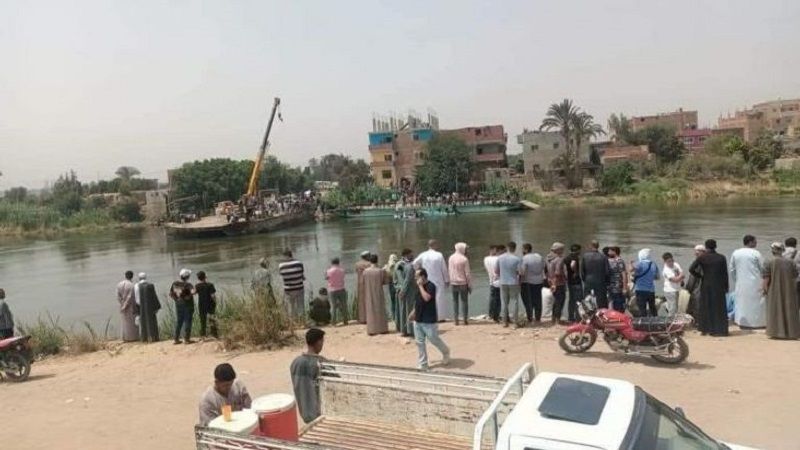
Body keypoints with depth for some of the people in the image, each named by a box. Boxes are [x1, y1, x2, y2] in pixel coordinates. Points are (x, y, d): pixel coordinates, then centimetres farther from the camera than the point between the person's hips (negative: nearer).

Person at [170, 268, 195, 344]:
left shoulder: (175, 284, 1)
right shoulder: (187, 285, -17)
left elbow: (170, 294, 7)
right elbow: (193, 291, -33)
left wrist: (176, 299, 12)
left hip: (178, 305, 6)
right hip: (188, 305, -6)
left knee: (178, 322, 13)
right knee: (187, 322, 1)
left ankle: (176, 339, 16)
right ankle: (186, 339, 1)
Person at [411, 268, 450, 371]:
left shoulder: (431, 286, -17)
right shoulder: (418, 286, 7)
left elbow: (426, 298, -33)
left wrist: (420, 285, -25)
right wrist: (413, 311, 17)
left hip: (429, 320, -7)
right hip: (418, 319, 7)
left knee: (434, 340, 6)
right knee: (419, 342, 9)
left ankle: (446, 353, 34)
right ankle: (422, 364, 18)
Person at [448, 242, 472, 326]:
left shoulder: (451, 258, 3)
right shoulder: (464, 259, -12)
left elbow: (449, 271, 9)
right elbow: (467, 273, -10)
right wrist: (470, 285, -3)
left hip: (453, 283, 4)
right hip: (463, 283, -4)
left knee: (455, 301, 9)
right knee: (464, 301, 4)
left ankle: (456, 320, 7)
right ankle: (465, 320, 4)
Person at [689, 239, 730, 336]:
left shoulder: (702, 257, -7)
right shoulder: (721, 258, -4)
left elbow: (691, 269, -15)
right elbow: (725, 273, -2)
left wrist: (700, 276, 2)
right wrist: (726, 287, 5)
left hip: (706, 285, 0)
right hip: (718, 285, 0)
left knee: (705, 306, 11)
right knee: (719, 307, 9)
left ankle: (705, 329, 15)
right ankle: (719, 330, 11)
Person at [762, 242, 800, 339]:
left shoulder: (769, 263, -11)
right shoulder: (791, 263, -3)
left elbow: (766, 281, -12)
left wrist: (765, 291, 3)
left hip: (774, 294, -2)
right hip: (789, 294, 2)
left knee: (776, 311, 8)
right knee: (789, 311, 12)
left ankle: (776, 332, 8)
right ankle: (791, 332, 18)